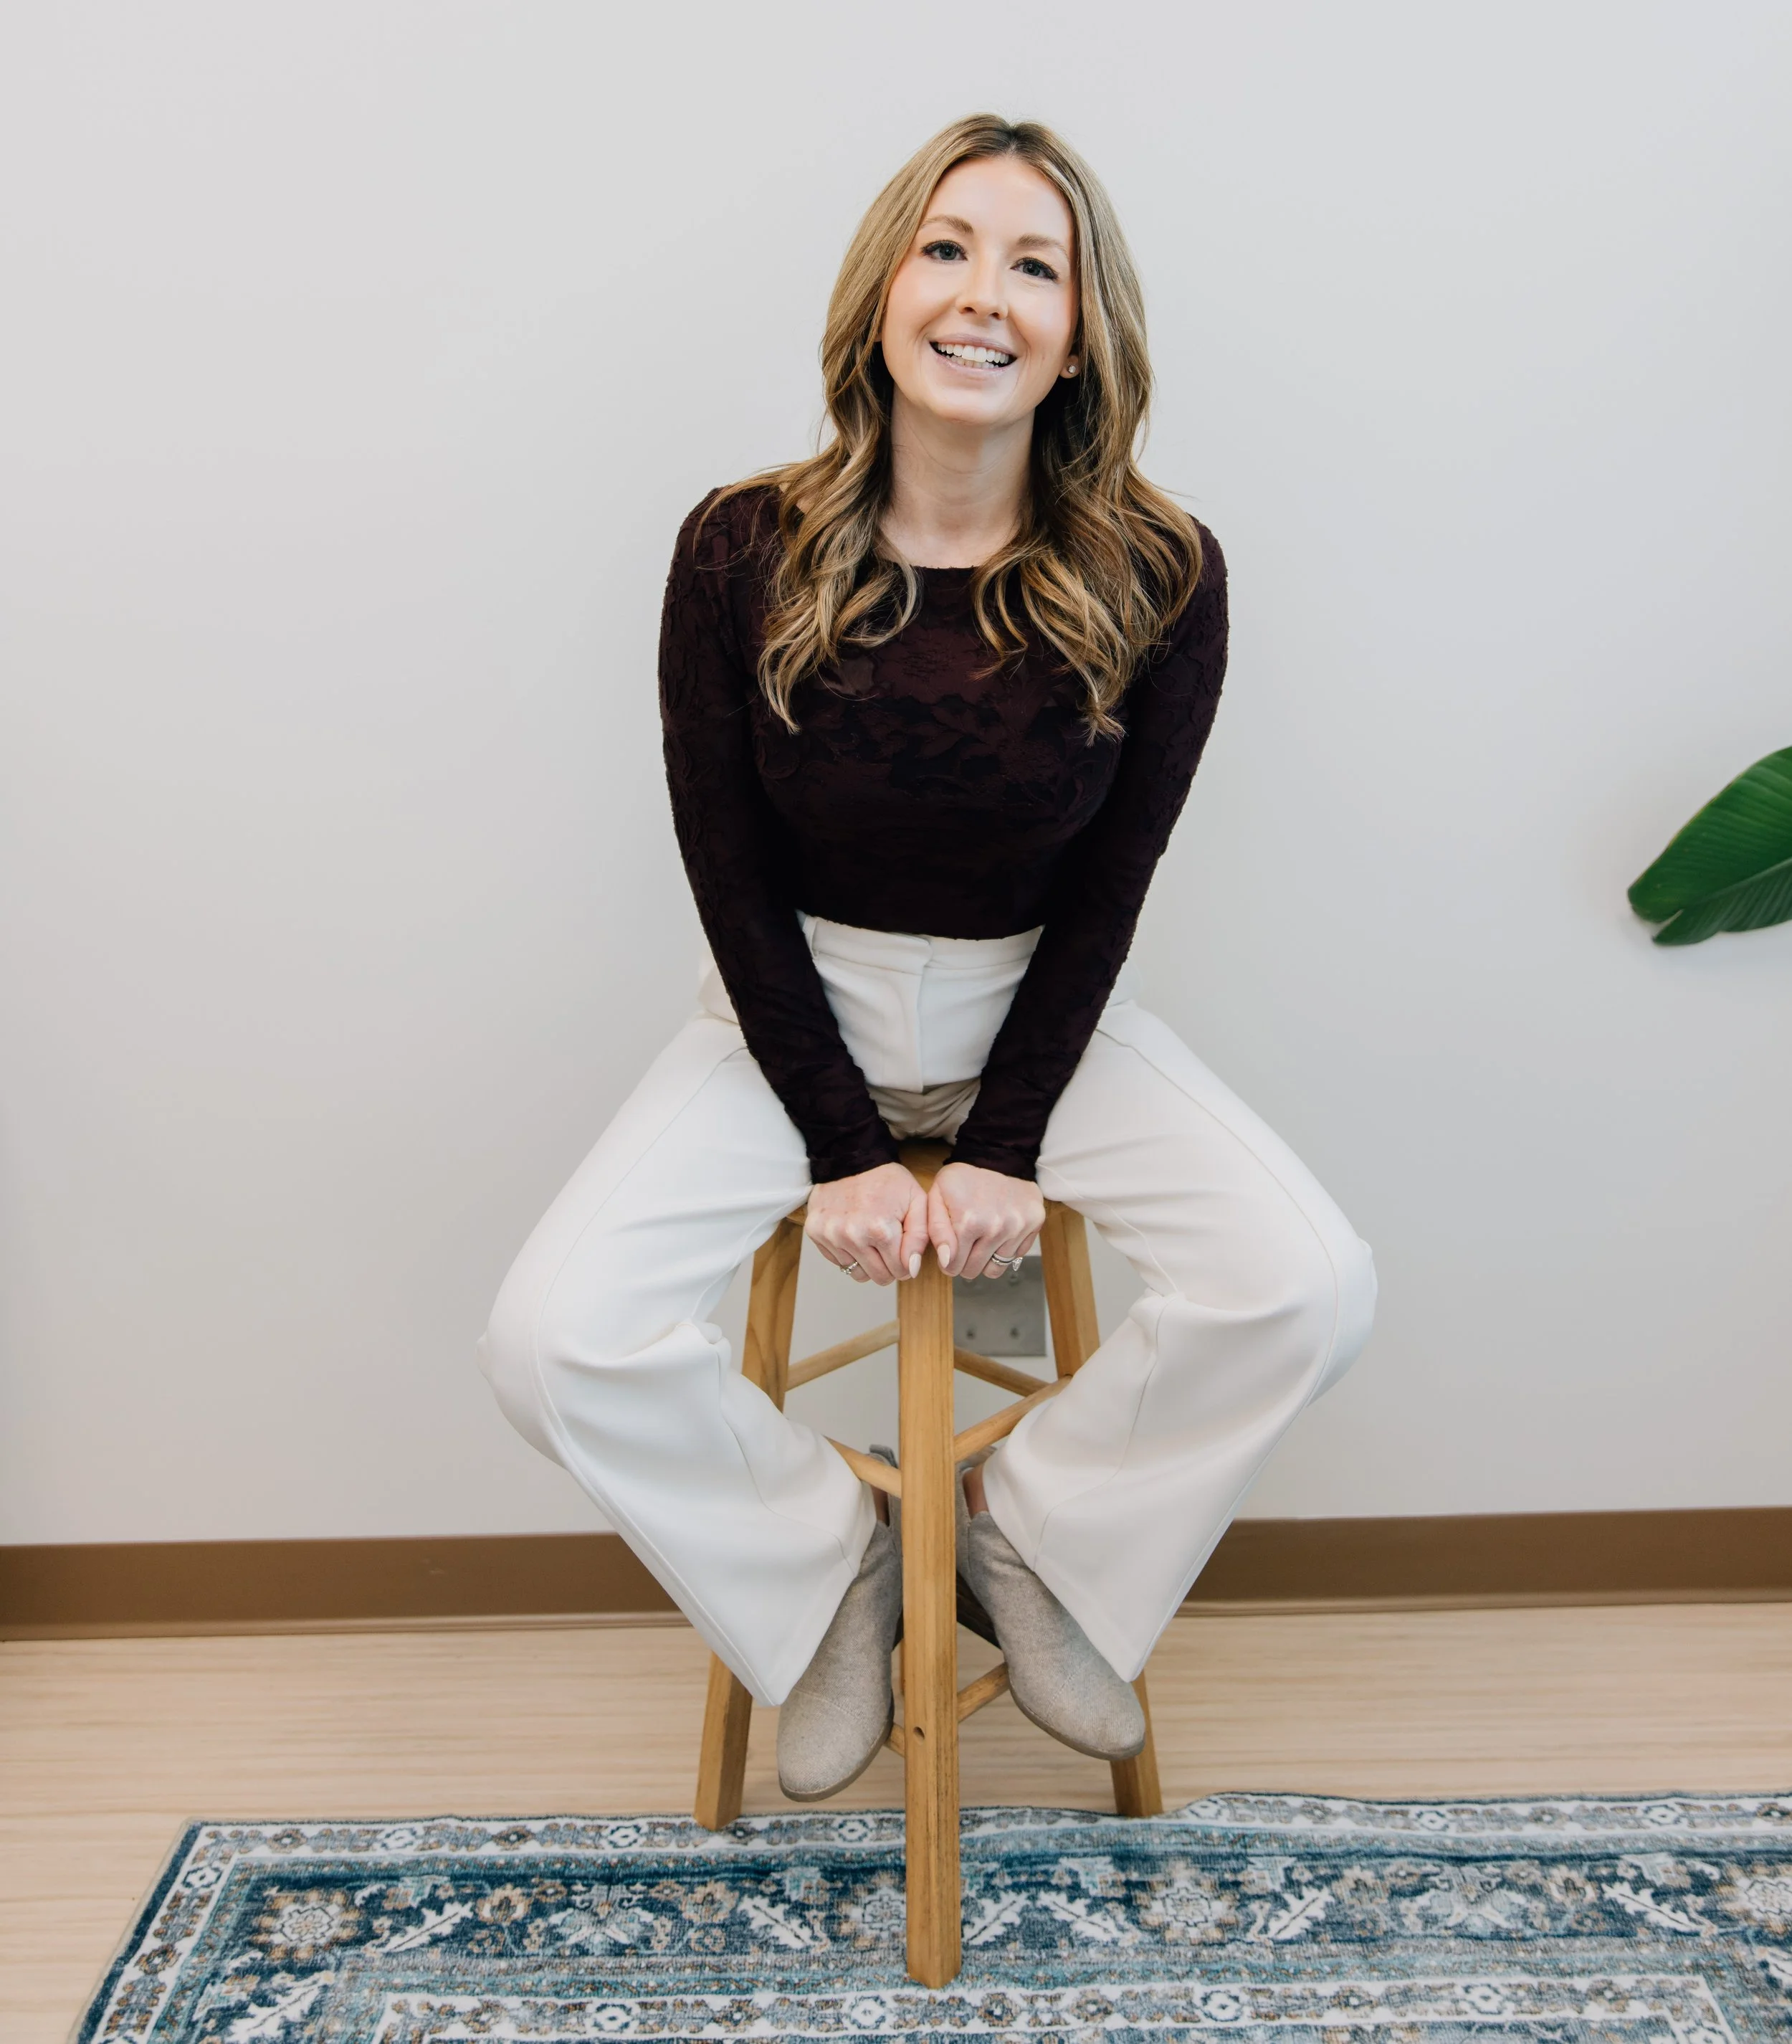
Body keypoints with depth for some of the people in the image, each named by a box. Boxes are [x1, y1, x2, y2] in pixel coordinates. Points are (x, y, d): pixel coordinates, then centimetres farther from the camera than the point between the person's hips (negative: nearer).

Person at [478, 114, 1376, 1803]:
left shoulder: (1158, 578, -11)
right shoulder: (743, 553, -12)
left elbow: (1104, 895, -6)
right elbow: (734, 883, -8)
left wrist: (1006, 1148, -13)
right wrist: (842, 1146, -12)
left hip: (1043, 1011, 1)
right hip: (797, 1011, 0)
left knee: (1312, 1286, -20)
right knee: (551, 1339, -19)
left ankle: (1033, 1535, 8)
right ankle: (826, 1566, 10)